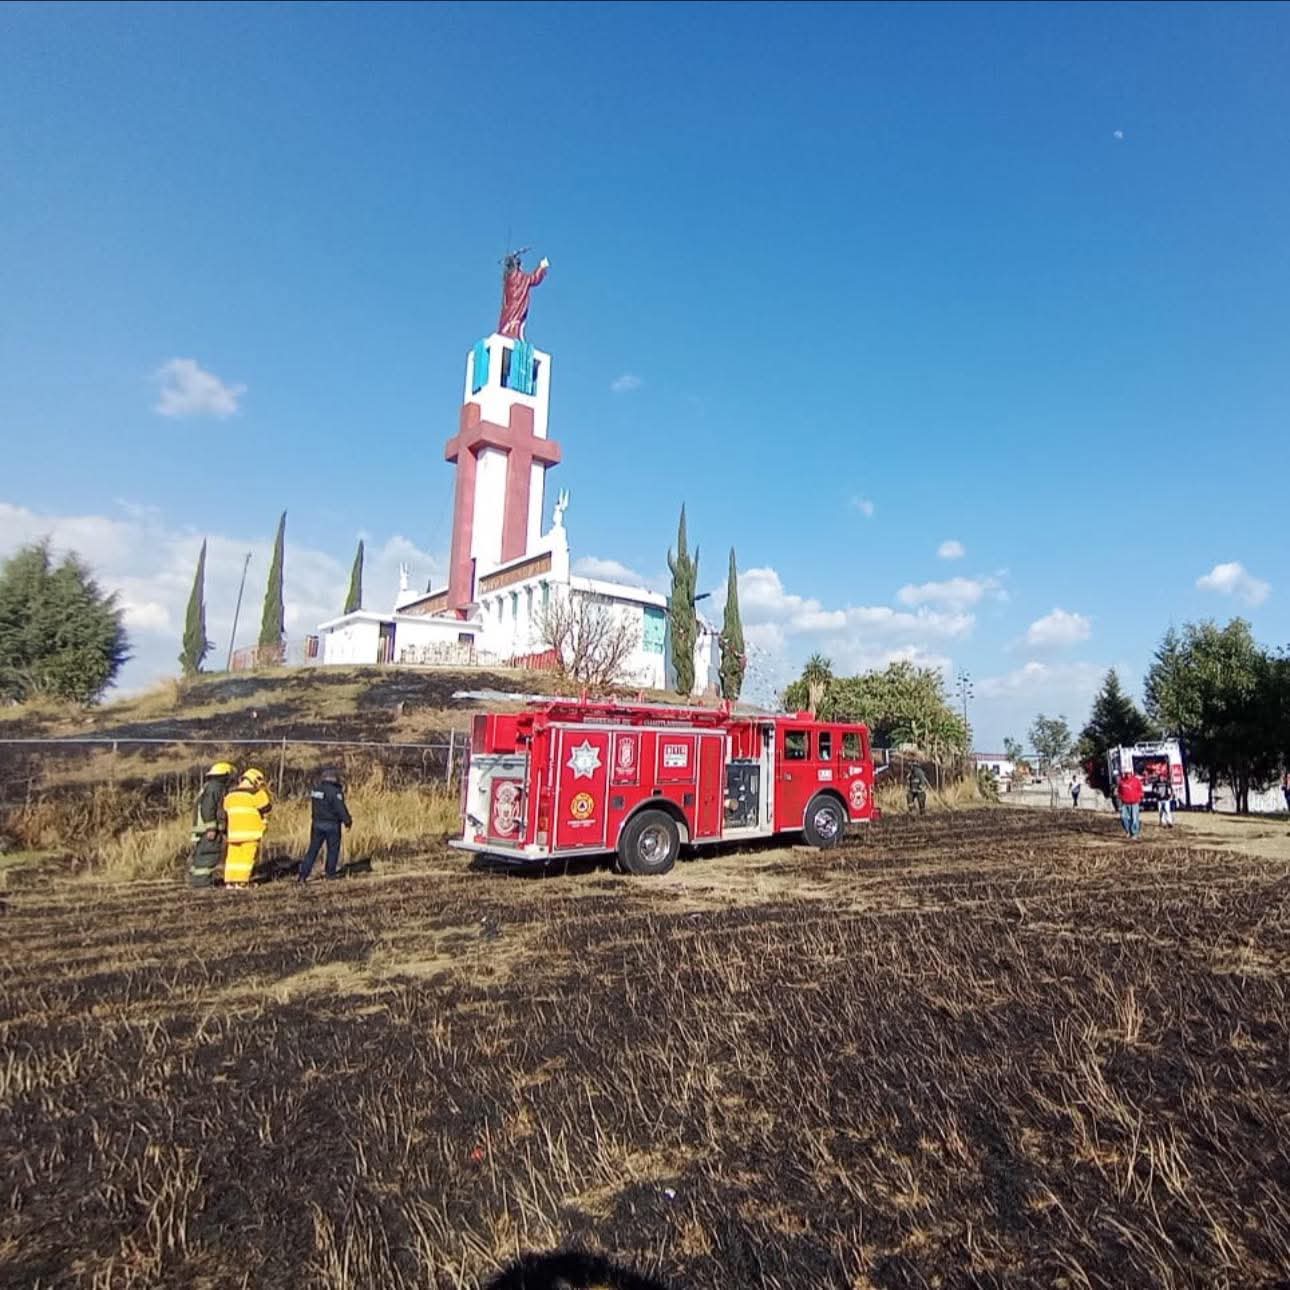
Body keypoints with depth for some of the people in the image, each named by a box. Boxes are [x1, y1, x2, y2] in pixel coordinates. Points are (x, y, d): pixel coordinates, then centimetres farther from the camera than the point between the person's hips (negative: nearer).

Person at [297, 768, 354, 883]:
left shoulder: (315, 791, 8)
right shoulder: (335, 791, -14)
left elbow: (316, 807, 16)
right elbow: (341, 809, -15)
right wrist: (347, 821, -5)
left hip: (317, 823, 6)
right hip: (332, 825, -6)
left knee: (313, 849, 9)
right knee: (333, 849, 8)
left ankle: (303, 874, 4)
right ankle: (330, 872, 14)